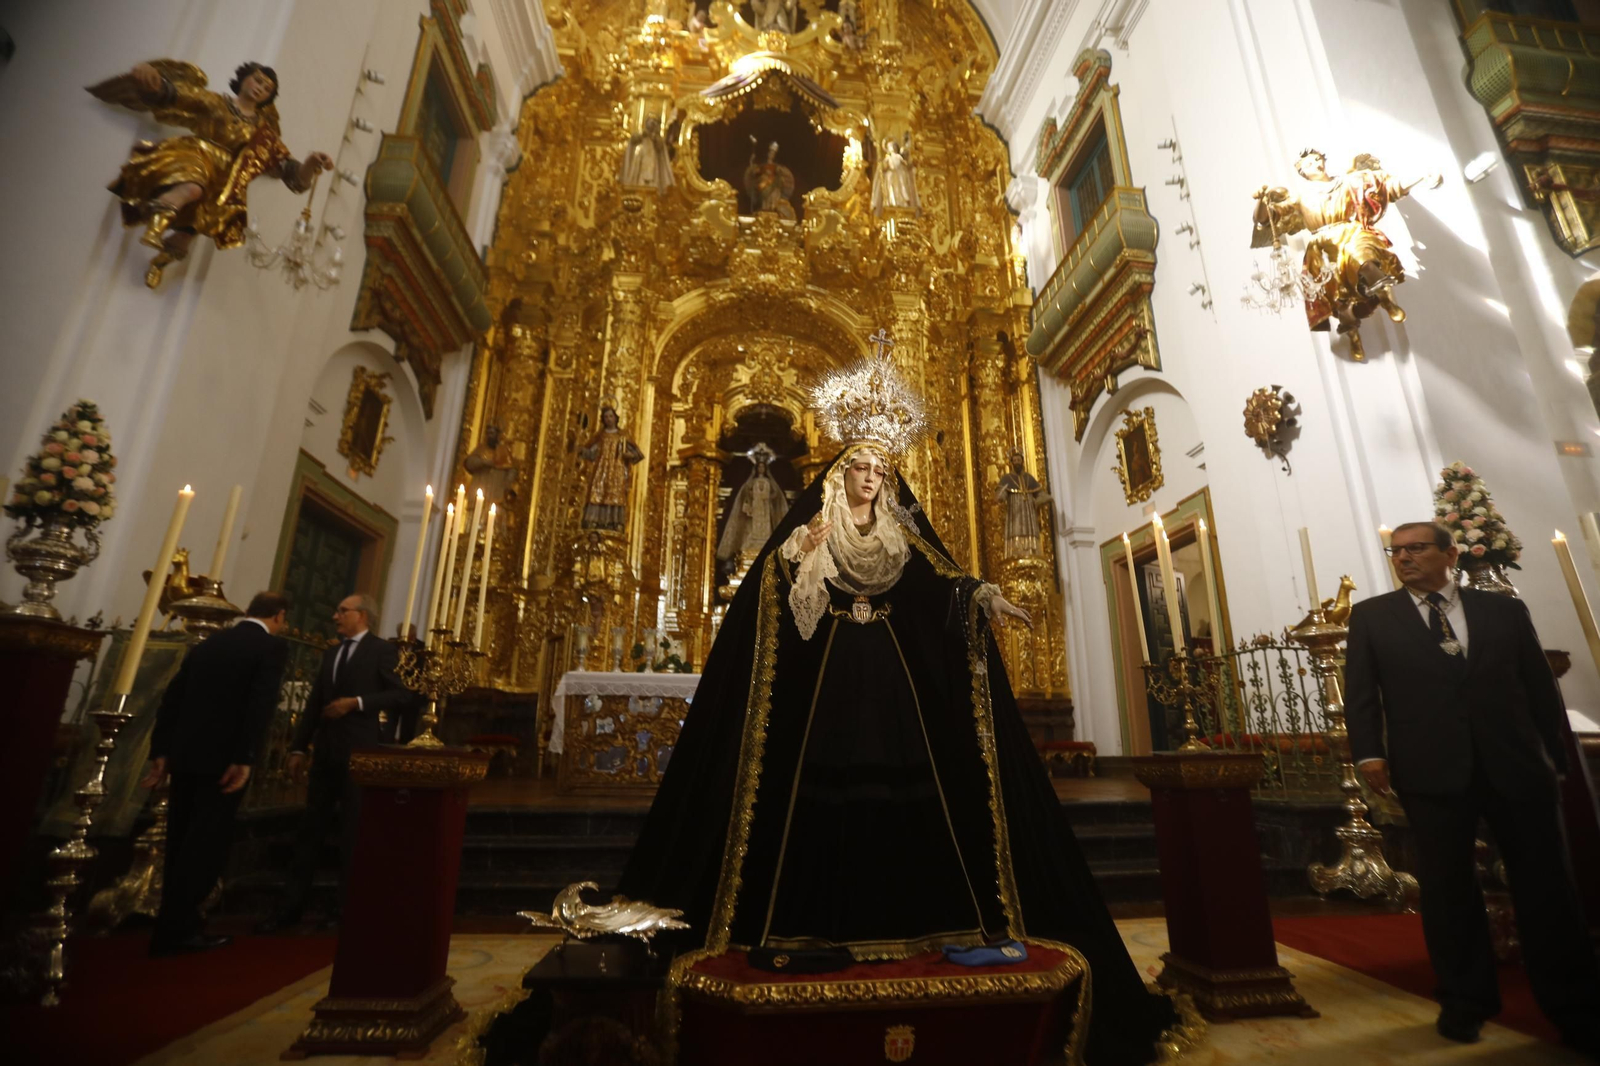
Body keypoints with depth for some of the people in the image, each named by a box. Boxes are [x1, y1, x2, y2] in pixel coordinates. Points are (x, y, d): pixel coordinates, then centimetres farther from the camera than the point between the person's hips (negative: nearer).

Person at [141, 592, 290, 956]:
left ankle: (177, 923, 28)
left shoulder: (209, 642, 13)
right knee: (207, 842, 3)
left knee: (181, 841, 17)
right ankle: (174, 930, 6)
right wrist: (244, 758, -16)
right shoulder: (273, 645, -7)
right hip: (223, 758, -7)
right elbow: (262, 703, -18)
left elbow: (172, 697, 10)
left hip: (184, 754, 7)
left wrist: (161, 751, 12)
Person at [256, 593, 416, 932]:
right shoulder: (331, 653, 15)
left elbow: (404, 694, -14)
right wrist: (299, 747, 10)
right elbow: (315, 703, 15)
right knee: (310, 828, 11)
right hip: (326, 751, 6)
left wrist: (357, 702, -18)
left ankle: (348, 906, 17)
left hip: (359, 751, -6)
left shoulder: (382, 650, -6)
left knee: (352, 832, 4)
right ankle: (292, 905, 22)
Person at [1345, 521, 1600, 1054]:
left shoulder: (1504, 609, 11)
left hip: (1518, 764, 1)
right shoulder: (1371, 616, 6)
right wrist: (1369, 751, -9)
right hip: (1432, 769, -1)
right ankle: (1466, 1001, 20)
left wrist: (1555, 753, 4)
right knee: (1447, 886, 7)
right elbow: (1360, 689, 1)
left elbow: (1541, 686, 11)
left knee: (1546, 884, 8)